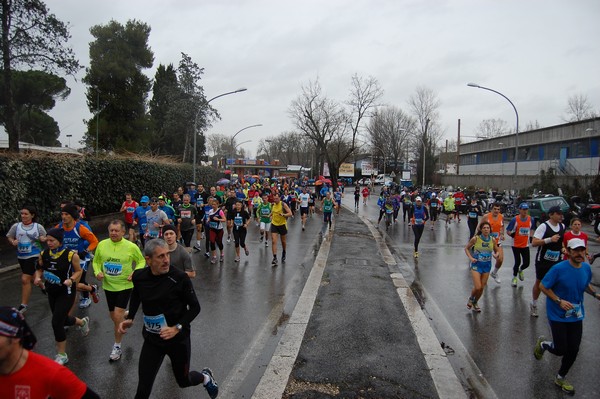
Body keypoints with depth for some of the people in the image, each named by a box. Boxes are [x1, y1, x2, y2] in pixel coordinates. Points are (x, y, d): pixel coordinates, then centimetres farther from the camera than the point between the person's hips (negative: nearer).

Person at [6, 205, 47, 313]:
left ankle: (24, 305, -1)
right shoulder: (16, 226, -2)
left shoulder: (38, 226, -8)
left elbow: (45, 238, 5)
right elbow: (9, 237, 11)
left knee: (25, 280, -11)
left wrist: (43, 239, -17)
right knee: (31, 279, 20)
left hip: (34, 256, -5)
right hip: (21, 257, 5)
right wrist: (13, 242, -10)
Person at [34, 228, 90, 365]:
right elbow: (39, 269, 10)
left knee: (56, 322, -10)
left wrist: (71, 279, -24)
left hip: (66, 292, -6)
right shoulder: (44, 254, -5)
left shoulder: (71, 255, -18)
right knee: (62, 319, 19)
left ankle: (62, 355, 9)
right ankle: (82, 322, 54)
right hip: (52, 292, 6)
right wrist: (37, 277, -11)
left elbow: (78, 271, -6)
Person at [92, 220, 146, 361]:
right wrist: (97, 272, -10)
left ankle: (117, 347, 8)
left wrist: (135, 273, -17)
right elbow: (96, 261, 9)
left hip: (124, 286, -4)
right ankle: (126, 314, 54)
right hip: (108, 286, 4)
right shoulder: (102, 245, -5)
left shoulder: (131, 247, -14)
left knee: (117, 317, -10)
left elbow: (141, 261, 0)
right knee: (114, 317, 17)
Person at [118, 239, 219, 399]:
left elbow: (195, 307, -12)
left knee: (183, 381, 17)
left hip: (178, 338, -2)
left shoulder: (180, 278, -22)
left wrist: (177, 328, -23)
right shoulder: (139, 276, -10)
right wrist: (130, 318, 3)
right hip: (152, 340, 3)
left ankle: (206, 377, 50)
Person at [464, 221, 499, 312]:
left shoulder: (492, 240, -4)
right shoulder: (475, 239, -12)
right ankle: (471, 299, 20)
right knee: (477, 287, -12)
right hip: (476, 265, -3)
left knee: (482, 288, 9)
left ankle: (475, 303, 34)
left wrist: (496, 255, -12)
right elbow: (466, 248, 0)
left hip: (487, 265, 3)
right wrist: (471, 258, -14)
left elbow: (496, 251, 11)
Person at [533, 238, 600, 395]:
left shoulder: (586, 268, -4)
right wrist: (559, 301, -23)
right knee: (560, 350, -3)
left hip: (576, 316, 5)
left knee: (573, 350, 9)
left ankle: (560, 378, 32)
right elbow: (543, 286, -14)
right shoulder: (559, 269, -21)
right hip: (558, 316, -5)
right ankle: (543, 343, 34)